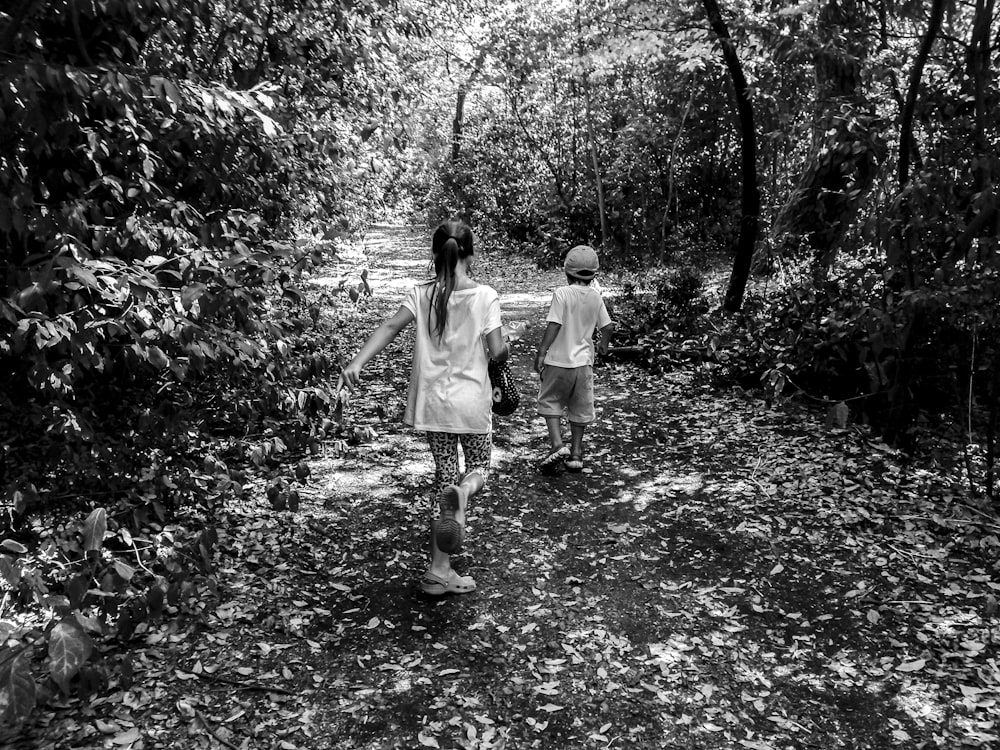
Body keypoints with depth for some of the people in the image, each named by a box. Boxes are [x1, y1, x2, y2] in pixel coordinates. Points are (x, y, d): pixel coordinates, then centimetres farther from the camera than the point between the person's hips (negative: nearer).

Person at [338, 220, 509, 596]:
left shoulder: (421, 294, -1)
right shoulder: (485, 296, -8)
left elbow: (389, 327, -14)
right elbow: (498, 351, -12)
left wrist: (356, 362, -22)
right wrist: (506, 351, 12)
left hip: (433, 402, 3)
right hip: (471, 400, -2)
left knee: (445, 475, 13)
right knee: (479, 468, 19)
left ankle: (440, 571, 15)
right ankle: (462, 492, -21)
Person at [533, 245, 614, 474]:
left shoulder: (562, 294, -14)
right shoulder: (595, 296, 2)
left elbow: (554, 326, -19)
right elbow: (607, 326, 7)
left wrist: (541, 352, -13)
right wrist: (604, 345, 26)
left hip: (559, 360, -4)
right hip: (583, 361, 4)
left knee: (549, 402, 11)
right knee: (580, 409, 15)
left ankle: (557, 444, -5)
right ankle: (576, 454, 22)